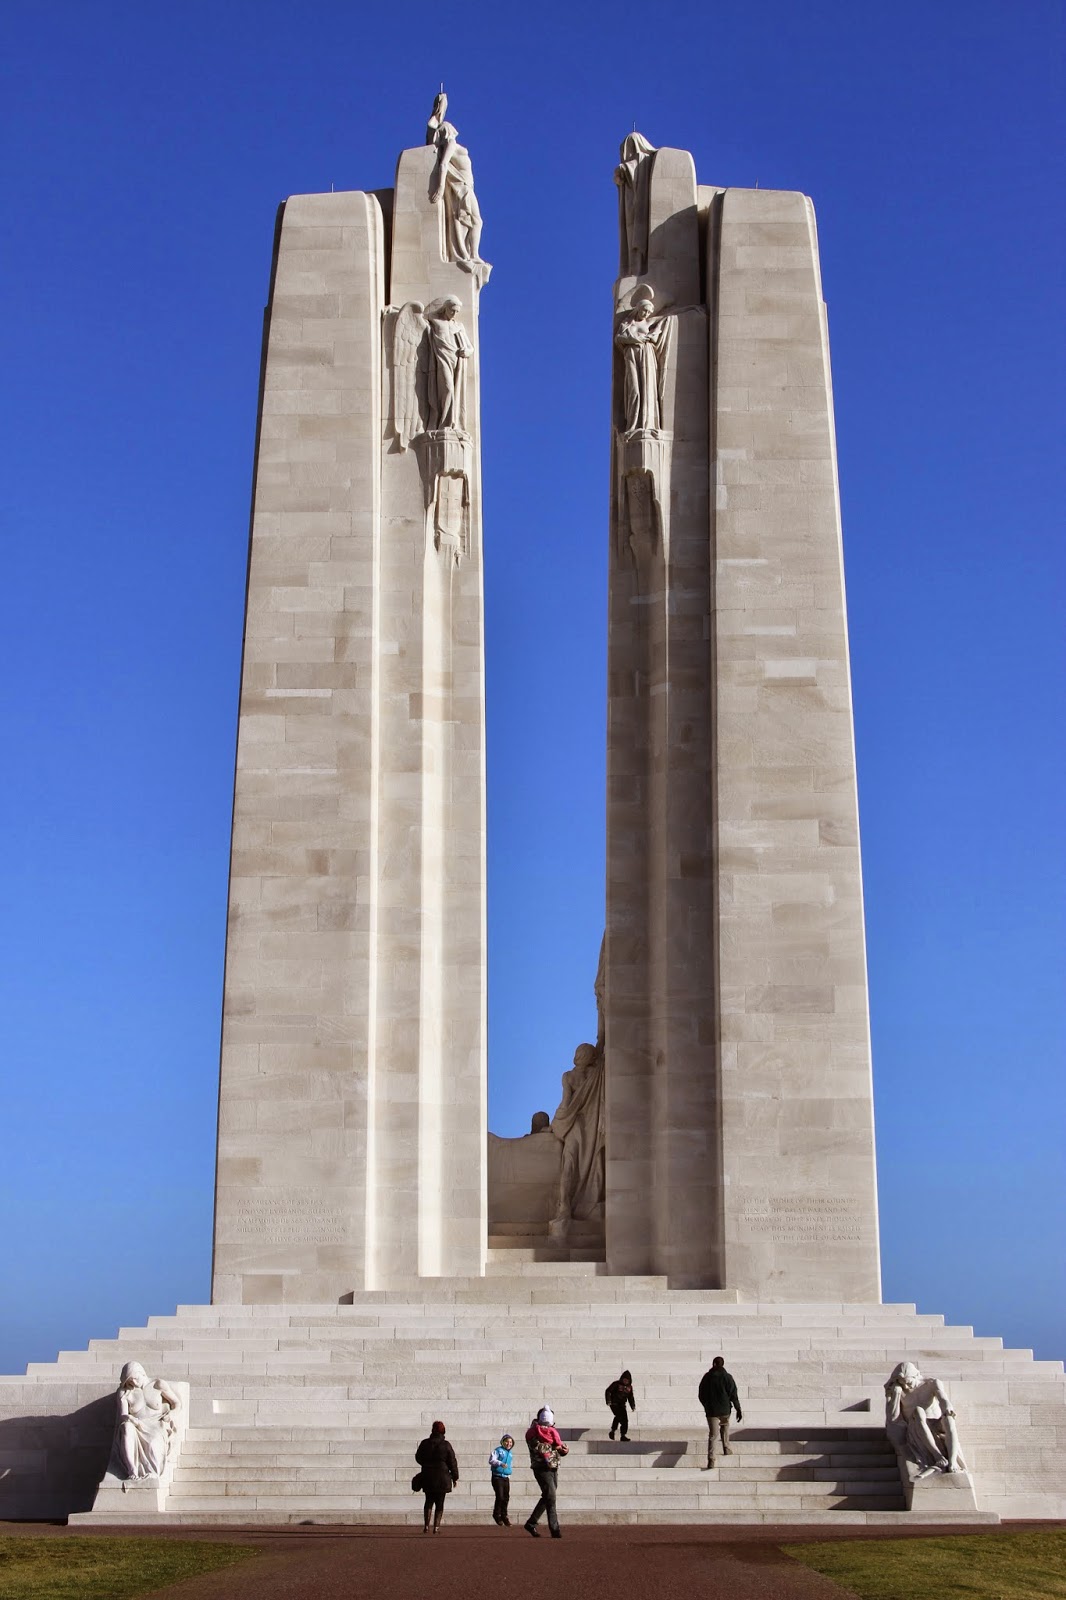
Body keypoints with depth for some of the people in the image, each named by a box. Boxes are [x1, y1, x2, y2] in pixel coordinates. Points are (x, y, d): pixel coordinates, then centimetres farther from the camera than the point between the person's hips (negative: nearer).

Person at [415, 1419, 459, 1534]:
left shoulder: (425, 1443, 0)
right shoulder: (446, 1445, -8)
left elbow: (418, 1457, 14)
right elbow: (452, 1462, -5)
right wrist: (455, 1477, 5)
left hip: (427, 1477, 3)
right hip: (442, 1477, -3)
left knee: (429, 1501, 12)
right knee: (439, 1503, 4)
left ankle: (426, 1525, 3)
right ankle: (436, 1526, -2)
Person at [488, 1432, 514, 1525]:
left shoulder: (510, 1453, 16)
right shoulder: (498, 1450, -5)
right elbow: (491, 1460, -17)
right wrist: (501, 1463, -32)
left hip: (506, 1477, 6)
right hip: (497, 1477, -6)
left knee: (506, 1497, 4)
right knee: (500, 1496, -11)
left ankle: (504, 1516, 17)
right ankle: (497, 1515, 7)